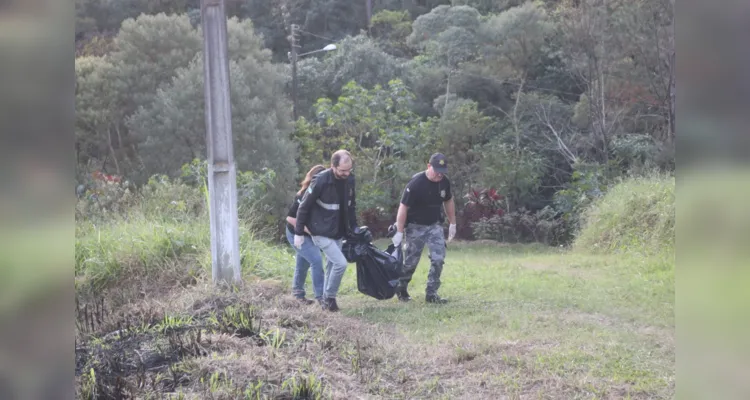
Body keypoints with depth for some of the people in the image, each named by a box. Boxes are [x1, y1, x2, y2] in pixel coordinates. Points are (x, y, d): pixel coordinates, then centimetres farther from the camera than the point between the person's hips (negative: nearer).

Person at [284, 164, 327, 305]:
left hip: (308, 235, 8)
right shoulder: (303, 197, -26)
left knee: (303, 263, 17)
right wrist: (309, 230, -26)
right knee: (316, 259, -16)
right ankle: (320, 296, -13)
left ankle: (298, 293, 32)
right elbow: (291, 218, -26)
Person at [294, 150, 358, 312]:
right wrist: (299, 233, -11)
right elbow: (304, 207, -14)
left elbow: (351, 205, 12)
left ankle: (326, 301, 26)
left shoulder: (349, 180, -4)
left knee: (332, 265, 13)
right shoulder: (321, 181, -22)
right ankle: (330, 298, 3)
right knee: (340, 263, -14)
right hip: (321, 232, -7)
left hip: (338, 233, 7)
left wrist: (353, 227, 11)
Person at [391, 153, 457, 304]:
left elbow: (448, 202, 13)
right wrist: (399, 232, -22)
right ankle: (401, 289, 26)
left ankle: (431, 294, 1)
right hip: (415, 227, -5)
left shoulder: (444, 182, -5)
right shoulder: (416, 183, -23)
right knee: (410, 261, 2)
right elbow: (403, 207, -21)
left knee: (438, 258, -7)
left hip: (435, 225, 5)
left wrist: (452, 223, 15)